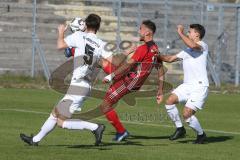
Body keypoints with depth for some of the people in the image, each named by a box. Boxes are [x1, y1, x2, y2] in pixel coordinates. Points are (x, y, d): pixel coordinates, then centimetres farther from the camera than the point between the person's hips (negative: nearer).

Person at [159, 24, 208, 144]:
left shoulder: (202, 46, -4)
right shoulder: (187, 51, 23)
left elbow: (193, 45, -27)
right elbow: (170, 58, 28)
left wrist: (180, 33, -16)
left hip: (200, 86, -8)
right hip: (187, 85, 8)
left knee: (187, 114, -16)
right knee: (170, 101, -11)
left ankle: (201, 134, 9)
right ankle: (180, 129, 3)